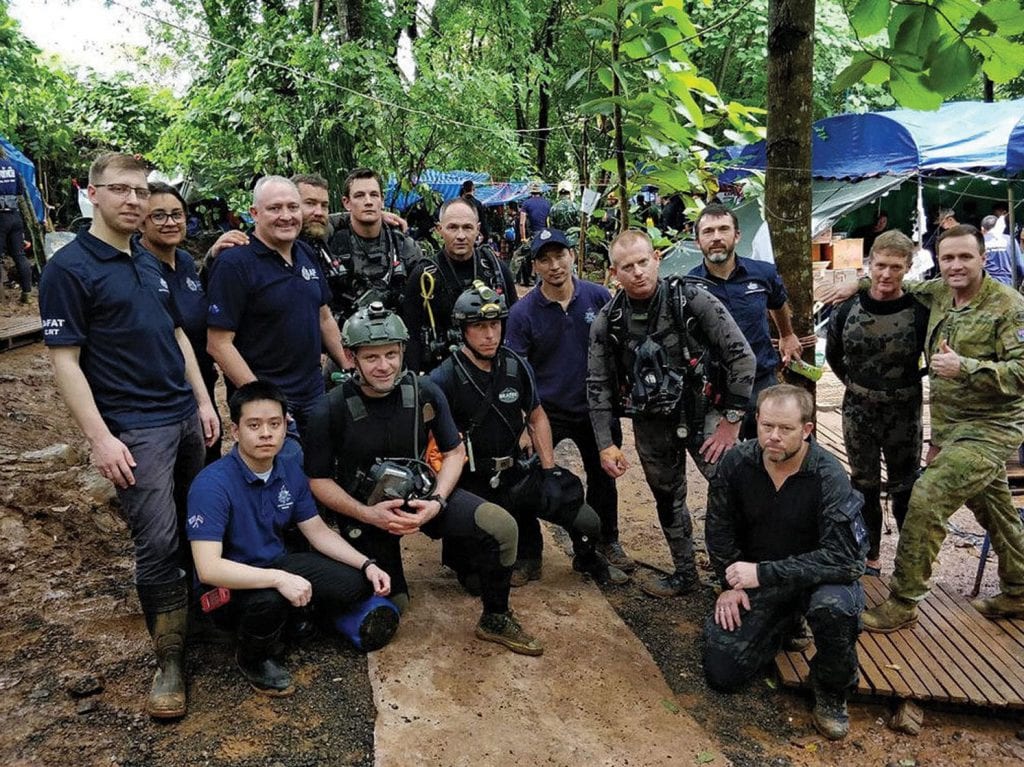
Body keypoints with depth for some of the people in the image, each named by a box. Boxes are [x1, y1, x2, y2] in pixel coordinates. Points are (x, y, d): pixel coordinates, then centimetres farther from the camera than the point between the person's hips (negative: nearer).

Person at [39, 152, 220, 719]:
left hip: (186, 418, 7)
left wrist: (203, 401, 13)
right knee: (158, 543, -6)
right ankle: (170, 660, 9)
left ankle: (198, 613, 34)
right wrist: (100, 438, -16)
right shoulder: (68, 268, -8)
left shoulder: (150, 264, 13)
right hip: (134, 431, -7)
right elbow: (65, 360, -11)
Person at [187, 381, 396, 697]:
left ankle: (301, 613, 21)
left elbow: (318, 532, 4)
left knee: (353, 584, -11)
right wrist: (279, 578, -41)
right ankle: (252, 659, -3)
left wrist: (366, 565, -8)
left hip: (275, 563, 6)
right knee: (268, 600, -37)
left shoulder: (291, 472, -5)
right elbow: (208, 568, -33)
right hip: (228, 584, -6)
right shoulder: (212, 484, -27)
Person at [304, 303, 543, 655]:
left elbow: (455, 451, 0)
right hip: (365, 509, -1)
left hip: (421, 494, 2)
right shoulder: (331, 410, -16)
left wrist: (437, 502, -16)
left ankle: (495, 619, 3)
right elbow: (318, 480, -8)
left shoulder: (425, 392, -11)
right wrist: (369, 514, -20)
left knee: (501, 526, -20)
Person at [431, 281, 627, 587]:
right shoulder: (444, 379, -14)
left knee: (587, 523, -9)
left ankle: (588, 561, 26)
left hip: (516, 475, 3)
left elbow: (537, 418, 11)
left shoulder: (517, 366, -1)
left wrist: (550, 471, 4)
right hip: (471, 485, -3)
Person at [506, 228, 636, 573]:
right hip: (546, 412, -2)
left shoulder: (599, 297, -6)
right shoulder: (522, 312, -11)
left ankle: (607, 542, 40)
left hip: (597, 409, 3)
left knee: (603, 477, 18)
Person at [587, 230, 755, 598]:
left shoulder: (693, 300, -15)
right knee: (667, 500, 16)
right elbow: (598, 386, 1)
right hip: (651, 424, 3)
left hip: (703, 412, -3)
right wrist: (605, 444, -4)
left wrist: (731, 421, -13)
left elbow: (742, 357, -13)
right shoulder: (607, 322, -6)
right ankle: (685, 573, 35)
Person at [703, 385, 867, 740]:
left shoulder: (829, 477, -24)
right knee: (721, 672, -4)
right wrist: (731, 582, -6)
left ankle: (831, 691, -6)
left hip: (819, 576, -3)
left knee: (833, 607, -39)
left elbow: (841, 557, -29)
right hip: (754, 577, 4)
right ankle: (784, 623, 25)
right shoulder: (737, 462, -13)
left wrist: (763, 573, -30)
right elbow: (719, 527, 2)